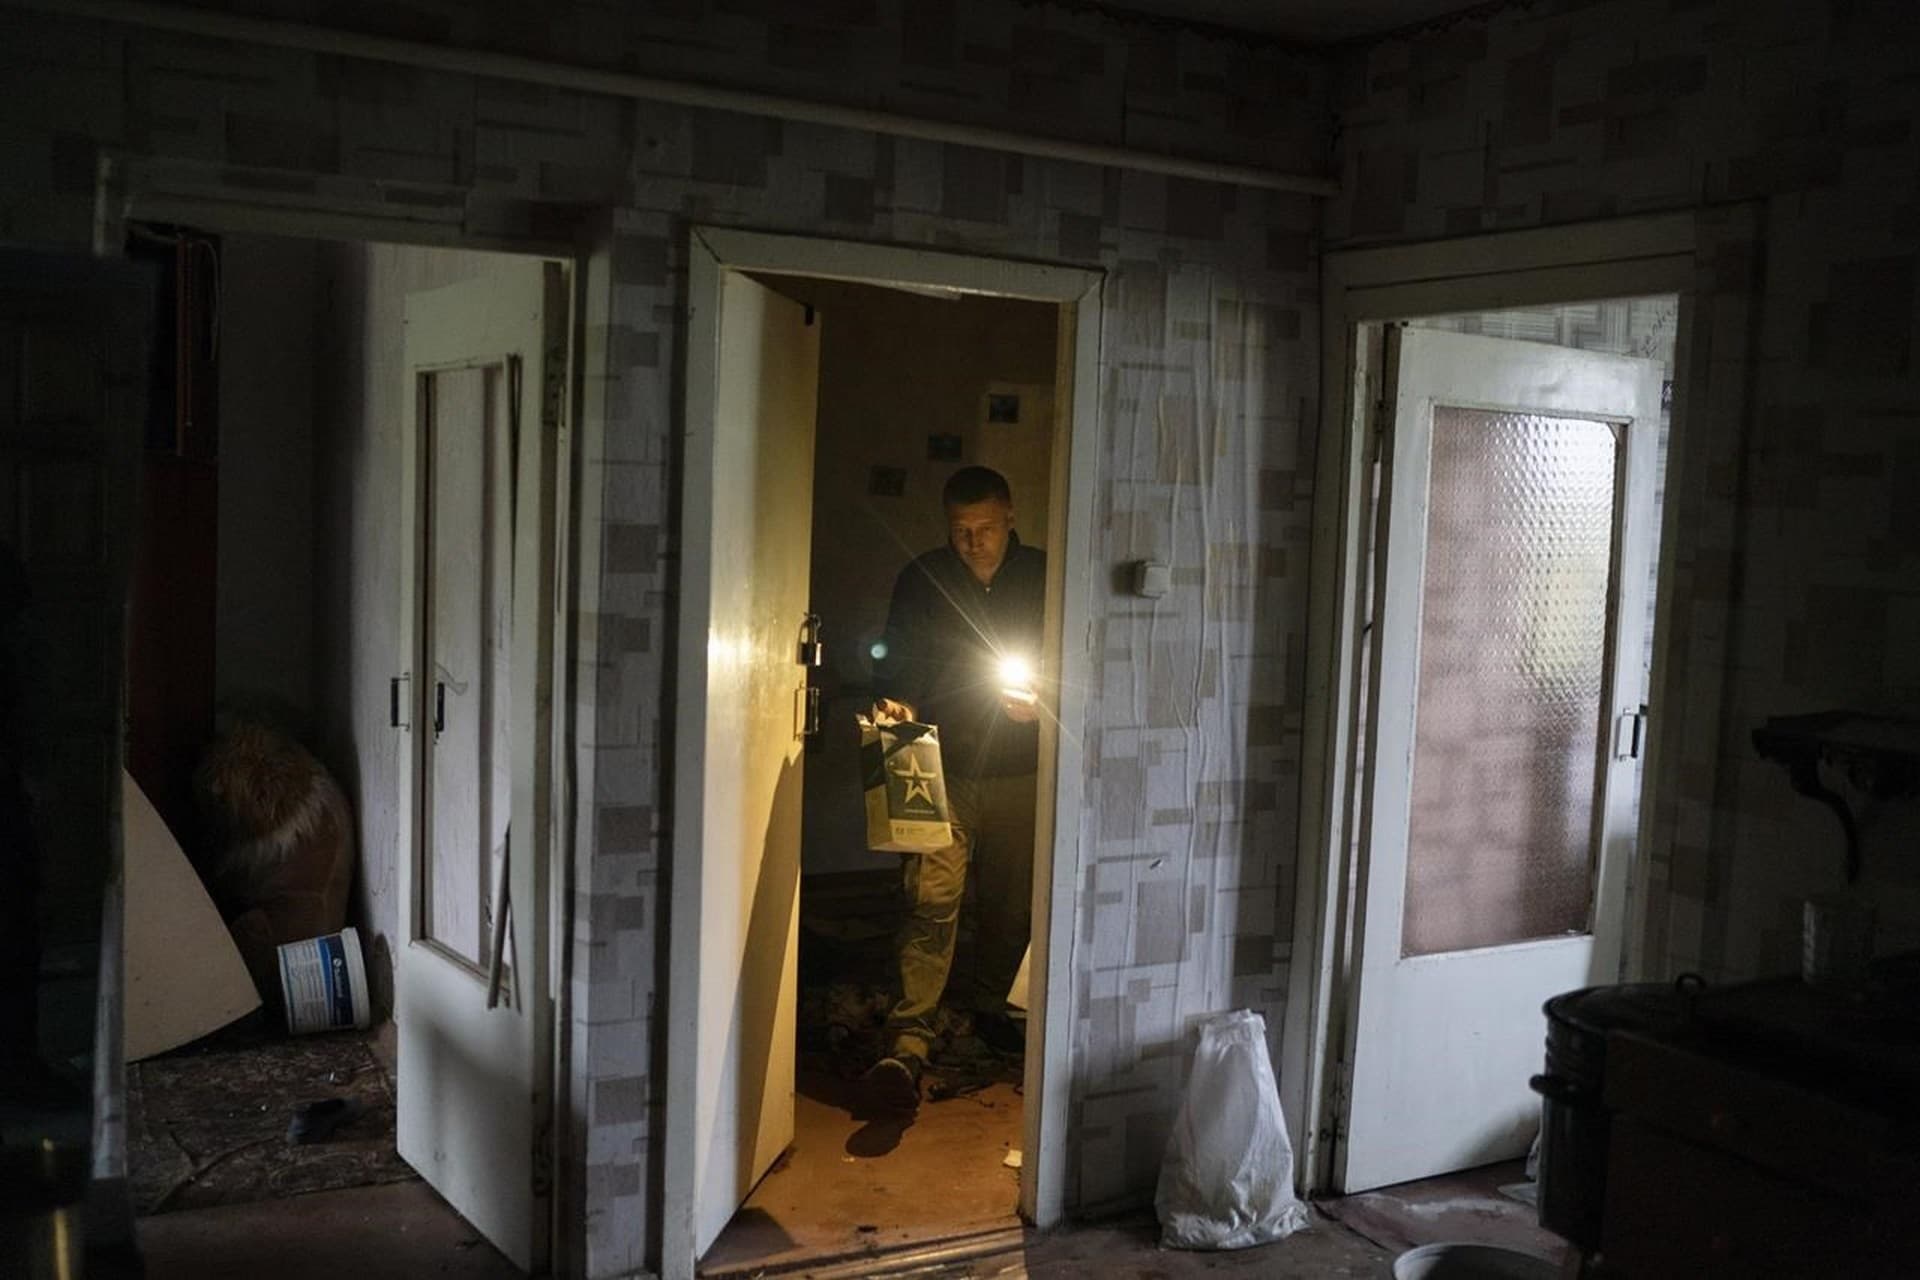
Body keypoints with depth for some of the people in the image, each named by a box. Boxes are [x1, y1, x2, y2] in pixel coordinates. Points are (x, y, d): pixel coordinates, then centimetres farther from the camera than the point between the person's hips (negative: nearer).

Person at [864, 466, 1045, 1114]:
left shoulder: (1045, 578, 2)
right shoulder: (921, 580, -1)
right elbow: (896, 664, 4)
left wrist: (1042, 705, -11)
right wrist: (896, 705, -17)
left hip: (1021, 773, 2)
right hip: (945, 767, -2)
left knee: (1012, 900, 12)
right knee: (932, 898, -13)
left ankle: (988, 1004, 36)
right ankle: (907, 1041, -14)